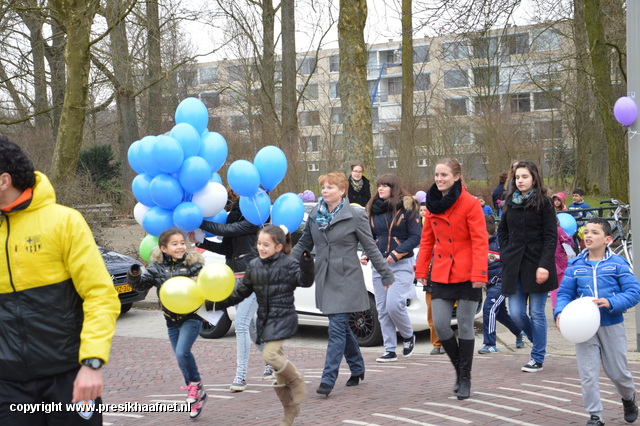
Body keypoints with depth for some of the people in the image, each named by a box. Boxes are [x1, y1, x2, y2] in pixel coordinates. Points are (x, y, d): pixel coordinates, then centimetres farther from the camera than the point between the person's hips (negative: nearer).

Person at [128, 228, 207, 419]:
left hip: (192, 317, -5)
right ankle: (197, 396, 26)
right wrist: (134, 276, -17)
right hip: (172, 319, 5)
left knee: (182, 352, -22)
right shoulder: (157, 267, 0)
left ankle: (195, 385, 2)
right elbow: (141, 285, 2)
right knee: (182, 359, 11)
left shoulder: (194, 264, -10)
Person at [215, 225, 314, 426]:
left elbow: (305, 281, -20)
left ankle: (296, 381, 4)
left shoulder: (288, 264, -9)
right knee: (277, 358, 8)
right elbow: (241, 292, 16)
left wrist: (306, 262, -35)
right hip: (265, 319, 6)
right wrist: (220, 302, 11)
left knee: (270, 355, -23)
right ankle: (290, 408, 19)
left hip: (283, 318, -6)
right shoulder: (254, 266, 8)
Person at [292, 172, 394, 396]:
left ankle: (328, 379, -10)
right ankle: (357, 369, 32)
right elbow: (304, 244, 15)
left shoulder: (355, 215, -7)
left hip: (346, 279, -5)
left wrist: (386, 275, 1)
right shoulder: (315, 215, 7)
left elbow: (371, 248, -1)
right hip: (325, 279, 5)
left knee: (337, 328, -10)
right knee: (342, 327, 14)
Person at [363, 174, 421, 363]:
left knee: (394, 305, -15)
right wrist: (366, 255, -1)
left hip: (402, 264, -5)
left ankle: (409, 336, 13)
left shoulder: (407, 207, -4)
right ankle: (390, 350, 11)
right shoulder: (374, 209, 11)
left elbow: (416, 236, -8)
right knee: (382, 309, 4)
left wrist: (397, 253, -17)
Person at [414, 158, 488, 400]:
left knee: (465, 326, 2)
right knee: (440, 325, -3)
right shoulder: (432, 205, 8)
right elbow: (427, 240, 15)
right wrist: (421, 269, 10)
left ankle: (465, 379, 15)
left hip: (466, 276, -5)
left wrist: (478, 274, -19)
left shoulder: (470, 204, -9)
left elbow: (480, 241, -12)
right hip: (441, 275, 5)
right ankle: (459, 369, 20)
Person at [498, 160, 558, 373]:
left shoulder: (543, 203, -3)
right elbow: (502, 231, 21)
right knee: (516, 313, 2)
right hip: (514, 266, 4)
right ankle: (539, 342, 27)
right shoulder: (511, 202, 10)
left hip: (537, 265, -4)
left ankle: (538, 358, 11)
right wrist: (506, 254, 7)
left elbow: (551, 237, -7)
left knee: (537, 313, -1)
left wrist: (545, 265, -16)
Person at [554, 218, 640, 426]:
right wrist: (560, 312, -15)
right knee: (588, 374, 0)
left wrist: (611, 303, -25)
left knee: (617, 371, 10)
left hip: (612, 326, -2)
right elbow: (565, 293, 4)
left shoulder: (617, 263, -6)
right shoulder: (575, 266, 2)